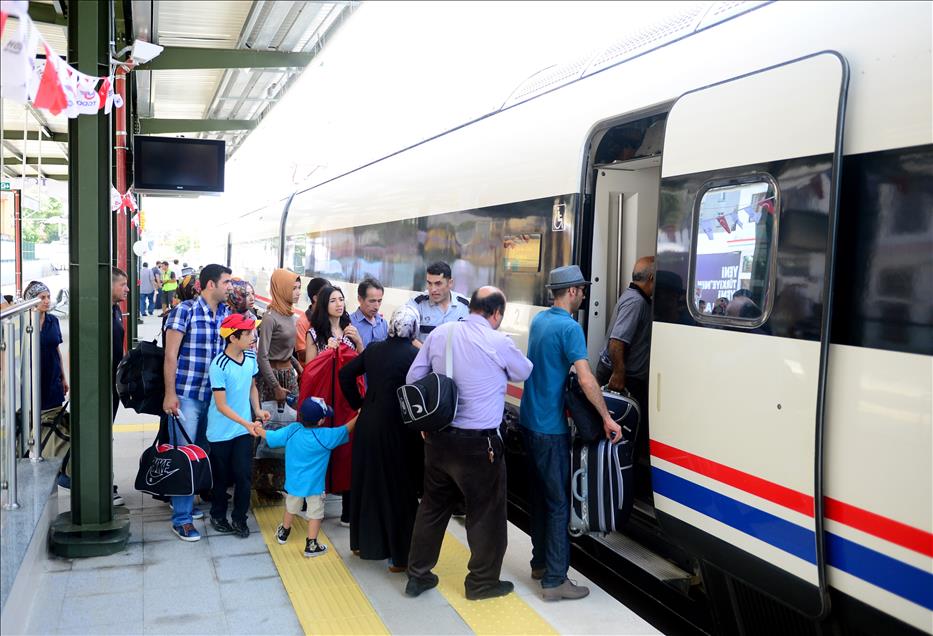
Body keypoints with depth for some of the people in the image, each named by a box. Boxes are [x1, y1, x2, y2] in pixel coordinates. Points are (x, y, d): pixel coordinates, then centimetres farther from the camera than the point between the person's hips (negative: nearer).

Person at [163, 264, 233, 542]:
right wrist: (170, 394, -13)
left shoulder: (226, 313, 7)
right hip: (186, 394, -6)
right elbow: (170, 354, -10)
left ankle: (189, 502, 32)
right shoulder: (185, 311, -10)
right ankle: (181, 519, 7)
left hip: (215, 395, 6)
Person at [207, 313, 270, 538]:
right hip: (221, 432, -4)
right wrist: (247, 423, -26)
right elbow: (221, 405, -20)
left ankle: (239, 519, 18)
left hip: (244, 429, 4)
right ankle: (218, 516, 32)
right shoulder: (219, 366, -21)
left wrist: (257, 410, -1)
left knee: (244, 475, 2)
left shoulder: (251, 356, -2)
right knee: (222, 477, 11)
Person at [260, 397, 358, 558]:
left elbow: (271, 437, -2)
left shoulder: (292, 430, -11)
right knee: (315, 514, 8)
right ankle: (311, 545, 12)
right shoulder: (325, 436, -21)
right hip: (314, 485, -5)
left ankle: (283, 533, 44)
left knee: (291, 509, 25)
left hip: (293, 482, 5)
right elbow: (345, 430, -11)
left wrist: (258, 429, 16)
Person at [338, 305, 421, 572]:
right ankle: (399, 555, 13)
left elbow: (346, 374, 7)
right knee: (399, 489, 6)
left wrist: (358, 403, 12)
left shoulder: (373, 349, 2)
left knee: (368, 482, 19)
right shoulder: (415, 355, -14)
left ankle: (364, 542, 34)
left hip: (368, 425, 6)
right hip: (397, 430, -5)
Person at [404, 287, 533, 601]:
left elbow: (412, 378, 5)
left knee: (433, 506, 19)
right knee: (486, 512, 12)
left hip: (437, 437, 6)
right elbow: (524, 372, 5)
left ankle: (418, 575, 30)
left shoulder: (440, 332, 0)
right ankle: (482, 581, 24)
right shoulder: (498, 343, -13)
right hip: (477, 444, -5)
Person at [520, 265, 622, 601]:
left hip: (530, 422, 9)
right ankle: (554, 581, 2)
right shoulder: (569, 327, -17)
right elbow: (586, 379, -24)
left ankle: (540, 562, 30)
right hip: (551, 429, -9)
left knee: (540, 495, 18)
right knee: (559, 503, -2)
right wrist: (607, 419, -17)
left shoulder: (539, 319, 10)